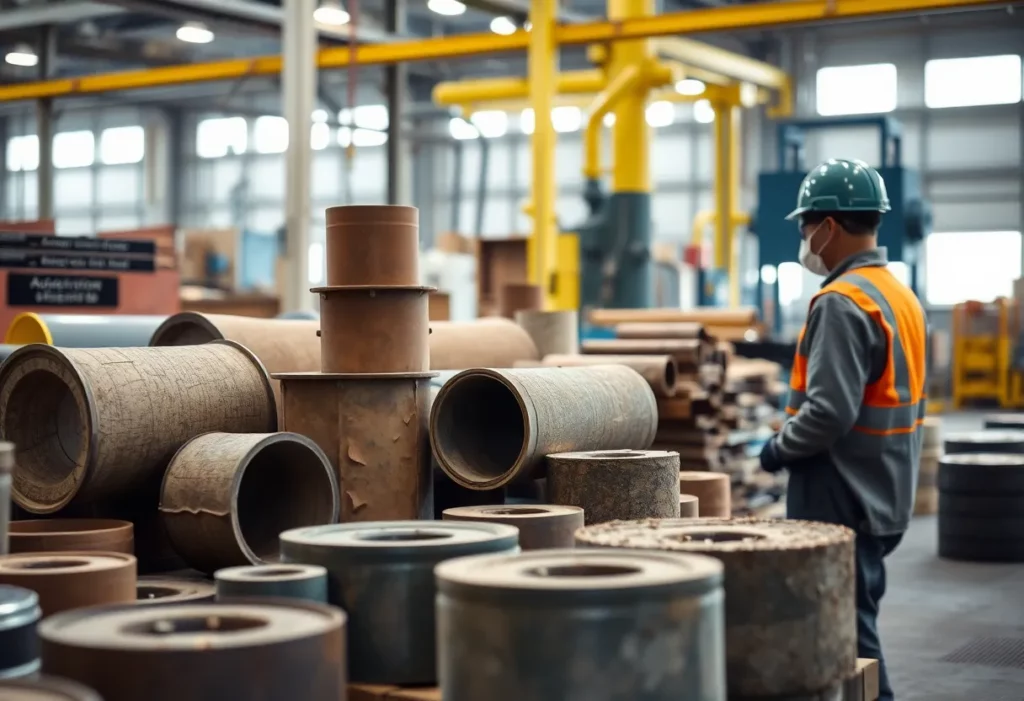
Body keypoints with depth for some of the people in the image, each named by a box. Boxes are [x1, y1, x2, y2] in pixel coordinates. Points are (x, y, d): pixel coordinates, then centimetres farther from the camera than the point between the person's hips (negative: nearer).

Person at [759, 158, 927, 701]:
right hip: (884, 499, 10)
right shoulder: (901, 295, 12)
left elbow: (830, 410, -27)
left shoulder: (843, 303, -19)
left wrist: (779, 448, -10)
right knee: (856, 623, 18)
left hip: (842, 503, -10)